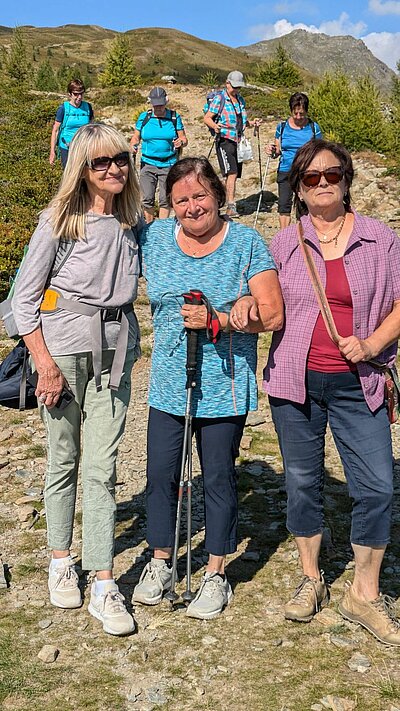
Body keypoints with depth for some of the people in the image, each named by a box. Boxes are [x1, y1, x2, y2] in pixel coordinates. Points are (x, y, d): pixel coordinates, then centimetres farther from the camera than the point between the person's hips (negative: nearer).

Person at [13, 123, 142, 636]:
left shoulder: (132, 220, 6)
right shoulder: (59, 221, -6)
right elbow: (24, 298, -5)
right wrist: (44, 363, -12)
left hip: (115, 348, 2)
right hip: (64, 346, -2)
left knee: (101, 467, 0)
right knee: (63, 460, 10)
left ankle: (103, 587, 5)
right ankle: (60, 560, 29)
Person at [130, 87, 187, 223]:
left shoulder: (174, 117, 4)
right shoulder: (144, 117, 7)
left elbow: (184, 139, 5)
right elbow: (136, 137, 11)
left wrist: (181, 142, -18)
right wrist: (133, 145, -11)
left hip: (168, 164, -1)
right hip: (148, 163, 1)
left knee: (165, 200, -1)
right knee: (147, 199, -3)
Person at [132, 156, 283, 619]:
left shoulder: (246, 243, -6)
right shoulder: (153, 238, 2)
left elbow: (273, 315, -10)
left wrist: (217, 320, -21)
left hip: (224, 386, -3)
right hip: (168, 384, 3)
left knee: (218, 478, 9)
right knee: (160, 474, 10)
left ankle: (216, 574, 27)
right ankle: (160, 562, 33)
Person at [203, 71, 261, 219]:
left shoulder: (240, 99, 17)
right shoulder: (219, 98, -4)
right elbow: (207, 118, -7)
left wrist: (251, 123, 6)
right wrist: (215, 126, -28)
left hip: (238, 141, 7)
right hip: (225, 140, -7)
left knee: (234, 175, 8)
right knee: (231, 173, -18)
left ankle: (228, 204, 17)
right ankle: (231, 207, -20)